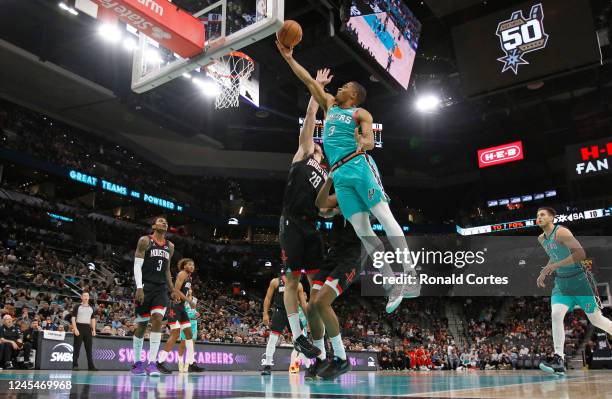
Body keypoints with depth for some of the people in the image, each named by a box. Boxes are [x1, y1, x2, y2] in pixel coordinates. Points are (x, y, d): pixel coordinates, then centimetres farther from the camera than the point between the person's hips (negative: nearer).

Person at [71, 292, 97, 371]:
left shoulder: (91, 308, 14)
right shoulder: (77, 306, 0)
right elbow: (73, 318, -5)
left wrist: (93, 330, 7)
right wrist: (75, 329, -15)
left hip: (88, 328, 4)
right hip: (79, 327, -4)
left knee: (89, 348, 5)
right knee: (77, 348, -2)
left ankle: (91, 366, 7)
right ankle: (75, 365, 4)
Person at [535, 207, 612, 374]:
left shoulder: (561, 232, -17)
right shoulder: (541, 239, 8)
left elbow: (581, 253, -28)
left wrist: (553, 266, -29)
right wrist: (544, 273, 10)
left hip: (579, 280, -6)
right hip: (561, 283, 6)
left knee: (596, 319, 6)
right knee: (556, 315, -15)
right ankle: (559, 360, -15)